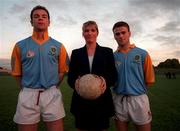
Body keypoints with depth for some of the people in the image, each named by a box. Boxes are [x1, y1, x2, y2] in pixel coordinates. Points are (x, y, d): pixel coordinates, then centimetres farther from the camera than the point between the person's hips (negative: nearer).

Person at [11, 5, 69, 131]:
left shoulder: (58, 46, 3)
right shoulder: (20, 45, 2)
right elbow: (17, 73, 8)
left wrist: (53, 88, 5)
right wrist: (27, 89, 5)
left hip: (52, 94, 0)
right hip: (28, 95, 0)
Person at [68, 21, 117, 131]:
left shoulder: (107, 52, 6)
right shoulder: (76, 53, 9)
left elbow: (114, 75, 2)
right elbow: (70, 77, 5)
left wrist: (106, 80, -19)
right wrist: (75, 82, -17)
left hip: (102, 101, 0)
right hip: (81, 101, 1)